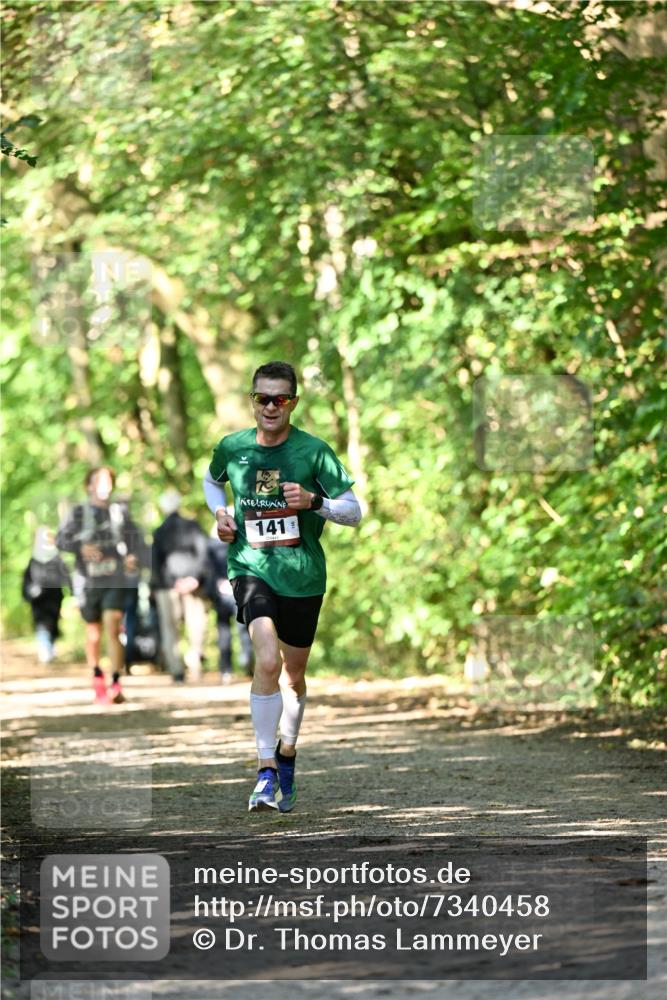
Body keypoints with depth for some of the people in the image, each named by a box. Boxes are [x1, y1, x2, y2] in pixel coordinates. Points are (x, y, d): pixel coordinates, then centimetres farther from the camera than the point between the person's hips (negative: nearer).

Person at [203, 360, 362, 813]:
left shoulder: (314, 451, -7)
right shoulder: (232, 447, 0)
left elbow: (354, 511, -4)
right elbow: (211, 480, 24)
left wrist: (313, 501, -21)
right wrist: (220, 513, 5)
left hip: (303, 575, 1)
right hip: (251, 567, -1)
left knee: (294, 674, 14)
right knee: (268, 660, -22)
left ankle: (287, 754, 39)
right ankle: (266, 769, -17)